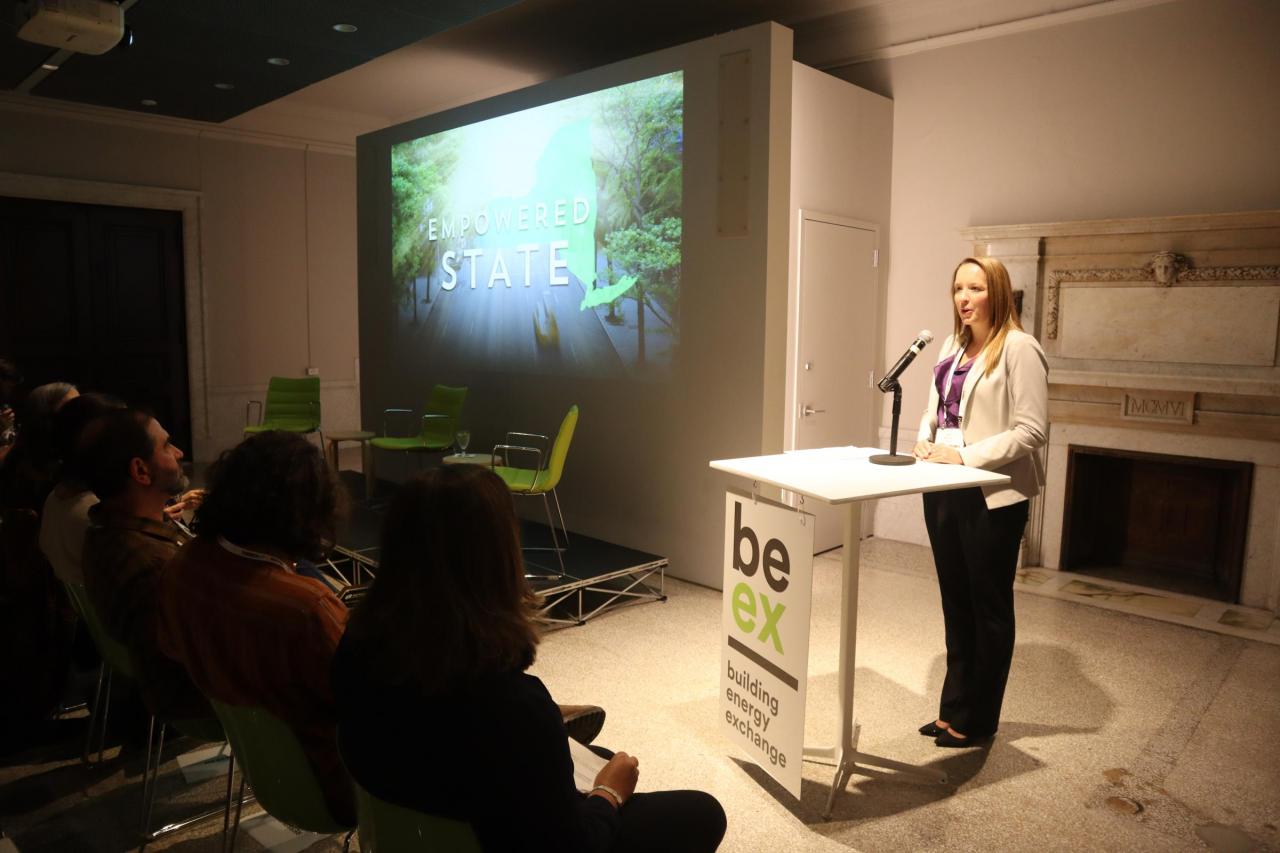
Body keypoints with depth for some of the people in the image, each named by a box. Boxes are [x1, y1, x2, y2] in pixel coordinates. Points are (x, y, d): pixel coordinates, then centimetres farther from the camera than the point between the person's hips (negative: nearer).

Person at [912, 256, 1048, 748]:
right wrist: (925, 443, -1)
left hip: (992, 497, -7)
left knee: (988, 608, 9)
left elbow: (1031, 431, -17)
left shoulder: (1019, 348, -12)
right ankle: (954, 708, 31)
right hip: (943, 491, 7)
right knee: (955, 604, 17)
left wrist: (965, 456, -20)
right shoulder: (953, 347, 12)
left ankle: (977, 721, 23)